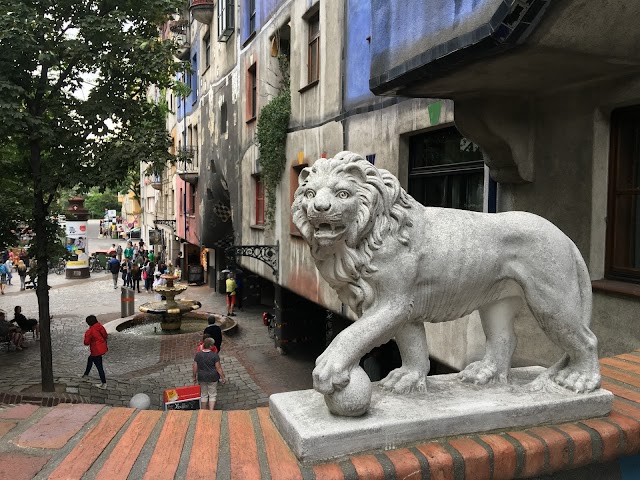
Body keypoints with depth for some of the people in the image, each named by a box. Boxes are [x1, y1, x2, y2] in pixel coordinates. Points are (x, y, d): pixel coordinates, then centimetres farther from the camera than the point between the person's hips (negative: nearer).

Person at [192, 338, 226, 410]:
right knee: (212, 395, 10)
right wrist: (223, 377, -2)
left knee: (203, 394, 17)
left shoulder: (198, 355, -7)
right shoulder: (214, 355, -16)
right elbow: (218, 368, -12)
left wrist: (194, 377, 12)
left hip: (202, 377, 3)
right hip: (212, 378, -3)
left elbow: (195, 368, -2)